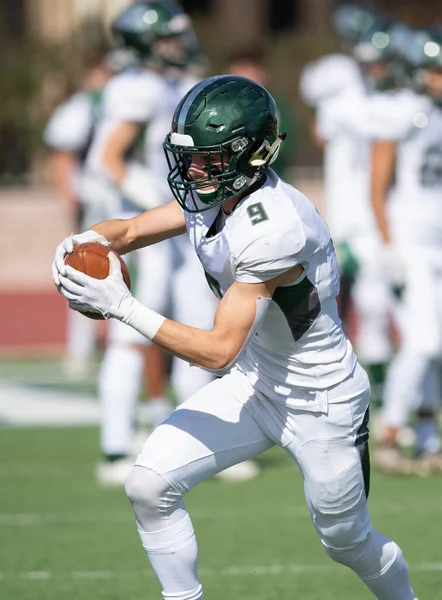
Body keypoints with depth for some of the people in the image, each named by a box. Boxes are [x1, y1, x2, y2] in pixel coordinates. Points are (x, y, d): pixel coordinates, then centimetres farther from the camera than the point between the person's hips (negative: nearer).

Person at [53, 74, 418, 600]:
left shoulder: (272, 229, -34)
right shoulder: (214, 194, -8)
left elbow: (218, 351, -33)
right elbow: (129, 231, 3)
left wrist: (122, 307, -35)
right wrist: (88, 241, -22)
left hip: (323, 406, -8)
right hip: (255, 383, 8)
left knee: (347, 541, 12)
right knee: (149, 486, -7)